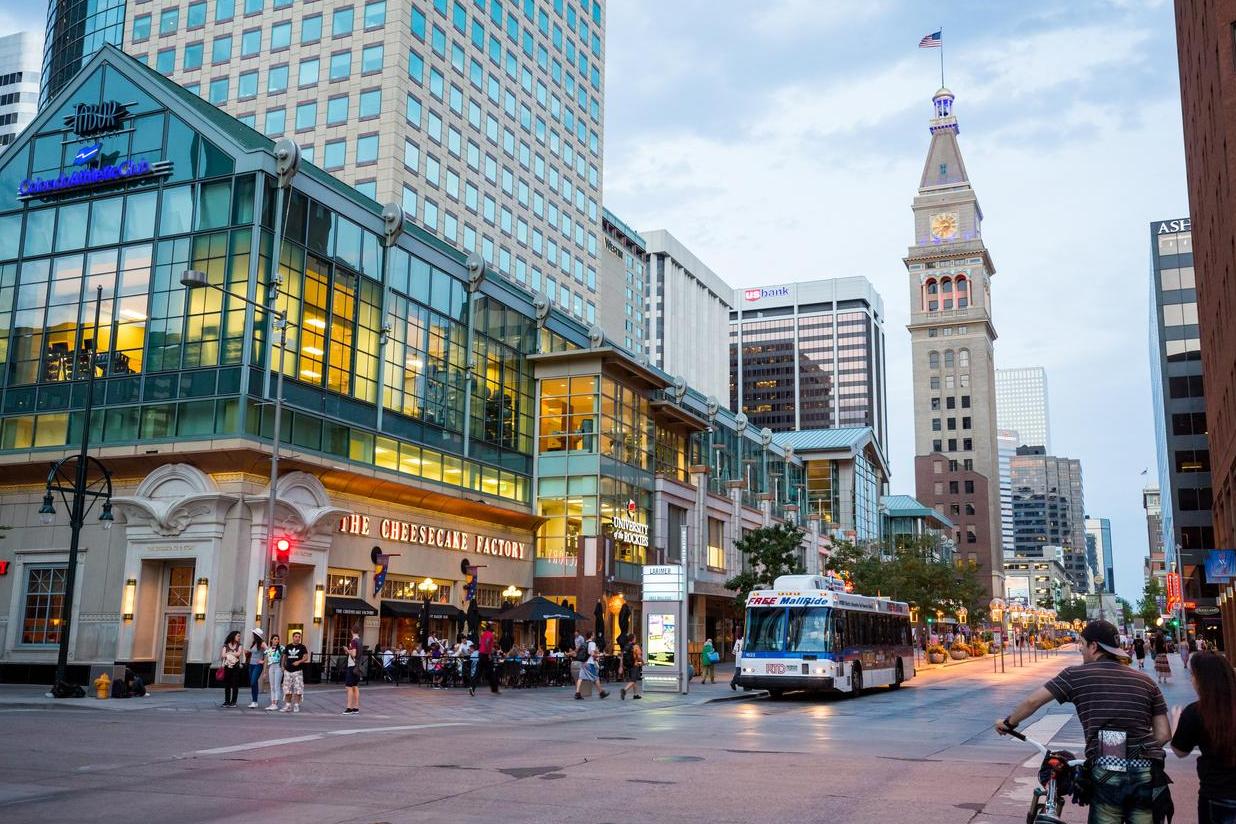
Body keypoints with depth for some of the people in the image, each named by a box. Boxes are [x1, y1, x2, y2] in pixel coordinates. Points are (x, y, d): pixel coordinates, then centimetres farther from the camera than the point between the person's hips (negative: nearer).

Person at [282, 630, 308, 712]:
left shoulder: (302, 647, 1)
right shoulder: (288, 647, 11)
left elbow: (306, 657, -5)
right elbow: (284, 656, 20)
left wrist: (299, 661, -21)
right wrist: (283, 666, 10)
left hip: (298, 671, -3)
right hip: (288, 671, 3)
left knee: (298, 689, -6)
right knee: (287, 689, 6)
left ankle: (296, 705, 0)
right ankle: (288, 705, 15)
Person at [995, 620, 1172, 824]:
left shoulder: (1076, 675, 3)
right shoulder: (1146, 681, 12)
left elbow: (1032, 701, 5)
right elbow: (1164, 734, 10)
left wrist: (1008, 723, 21)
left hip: (1106, 774, -3)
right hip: (1146, 773, 3)